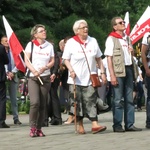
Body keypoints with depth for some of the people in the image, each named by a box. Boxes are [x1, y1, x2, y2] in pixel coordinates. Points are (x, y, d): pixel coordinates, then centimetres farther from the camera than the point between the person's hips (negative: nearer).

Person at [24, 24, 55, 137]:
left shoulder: (49, 46, 10)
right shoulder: (30, 45, 2)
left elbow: (52, 61, 8)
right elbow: (26, 61, -3)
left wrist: (45, 67, -12)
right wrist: (34, 71, -19)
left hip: (45, 77, 3)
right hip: (32, 77, -3)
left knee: (42, 104, 1)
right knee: (35, 102, -17)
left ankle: (39, 128, 9)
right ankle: (33, 127, -7)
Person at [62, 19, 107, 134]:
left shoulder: (93, 41, 10)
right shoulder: (71, 43, 0)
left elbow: (98, 59, 13)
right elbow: (66, 60, 1)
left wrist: (103, 72, 7)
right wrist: (71, 71, -14)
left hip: (90, 78, 2)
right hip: (76, 79, -2)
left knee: (91, 101, -7)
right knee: (77, 102, 2)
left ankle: (94, 124, -14)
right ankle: (80, 125, 12)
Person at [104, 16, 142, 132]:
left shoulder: (127, 38, 16)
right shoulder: (111, 39, -4)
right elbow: (109, 58, -9)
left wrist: (132, 51, 4)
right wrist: (112, 75, -16)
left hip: (128, 69, 7)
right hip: (118, 71, -7)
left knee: (129, 99, 6)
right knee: (118, 100, -4)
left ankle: (129, 124, 10)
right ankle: (117, 125, 0)